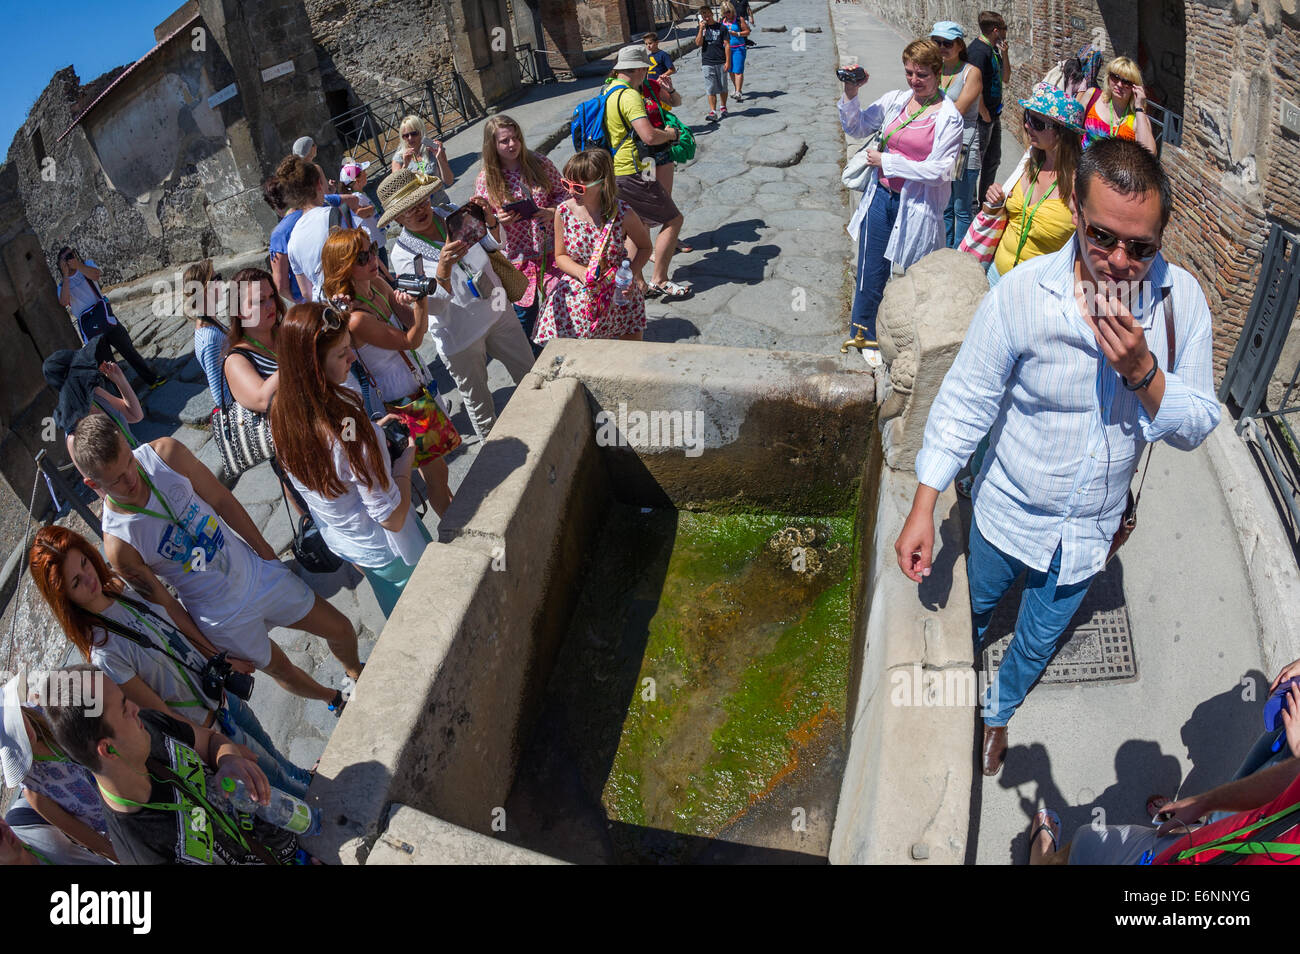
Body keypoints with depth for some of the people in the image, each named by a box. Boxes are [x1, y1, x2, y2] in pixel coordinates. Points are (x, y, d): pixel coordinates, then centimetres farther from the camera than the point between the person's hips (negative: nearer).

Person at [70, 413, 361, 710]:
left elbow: (222, 501, -5)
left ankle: (356, 672, 51)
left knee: (340, 629, 16)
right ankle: (334, 698, 53)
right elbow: (165, 607, -14)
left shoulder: (166, 454, -20)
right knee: (281, 670, 20)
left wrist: (266, 551, 5)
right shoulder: (119, 547, -27)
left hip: (256, 567, 3)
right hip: (225, 617, -3)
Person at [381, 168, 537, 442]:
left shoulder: (451, 216, -6)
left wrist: (489, 220, -17)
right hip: (458, 334, -4)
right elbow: (433, 307, -26)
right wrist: (443, 270, -43)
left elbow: (496, 244, 5)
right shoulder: (403, 254, -17)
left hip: (496, 310, 5)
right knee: (477, 398, 13)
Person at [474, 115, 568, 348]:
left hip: (550, 248, 1)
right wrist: (498, 219, -22)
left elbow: (563, 192, 6)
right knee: (525, 307, 9)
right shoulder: (485, 179, -6)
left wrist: (552, 211, -15)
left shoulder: (540, 163, -4)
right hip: (517, 255, -1)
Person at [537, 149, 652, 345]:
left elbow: (645, 247, 0)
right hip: (578, 296, 1)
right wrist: (582, 273, -18)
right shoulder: (563, 212, -11)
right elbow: (560, 256, 2)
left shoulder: (623, 213, -17)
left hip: (620, 295, -1)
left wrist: (631, 274, -17)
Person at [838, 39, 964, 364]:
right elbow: (857, 128, 11)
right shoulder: (894, 100, 4)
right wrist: (850, 93, -6)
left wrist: (886, 161, -14)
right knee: (871, 272, 10)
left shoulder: (949, 117, -8)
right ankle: (865, 334, 29)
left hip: (918, 207, -4)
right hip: (881, 197, 4)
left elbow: (939, 171, -15)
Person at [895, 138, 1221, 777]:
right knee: (977, 605, 25)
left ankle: (997, 713, 53)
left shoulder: (1182, 300, -15)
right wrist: (923, 508, -17)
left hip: (1089, 529, 2)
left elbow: (1197, 426, -11)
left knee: (1039, 639, 23)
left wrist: (1143, 371, -31)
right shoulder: (1021, 293, -24)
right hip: (1008, 513, -2)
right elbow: (965, 403, -17)